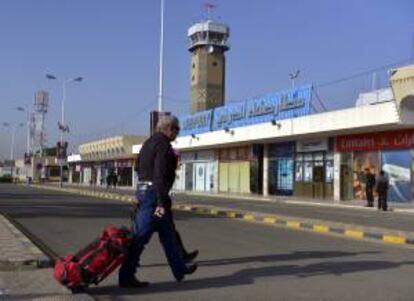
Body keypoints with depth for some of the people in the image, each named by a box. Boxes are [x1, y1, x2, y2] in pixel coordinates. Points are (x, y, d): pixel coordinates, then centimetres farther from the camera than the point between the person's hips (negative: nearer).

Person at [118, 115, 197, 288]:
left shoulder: (149, 143, 16)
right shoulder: (163, 145, -14)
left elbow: (142, 170, 21)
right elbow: (160, 175, -23)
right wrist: (161, 203, -24)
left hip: (143, 189, 10)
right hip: (154, 193, -10)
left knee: (167, 233, 17)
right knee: (140, 236, -5)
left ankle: (179, 269, 27)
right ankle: (126, 277, 1)